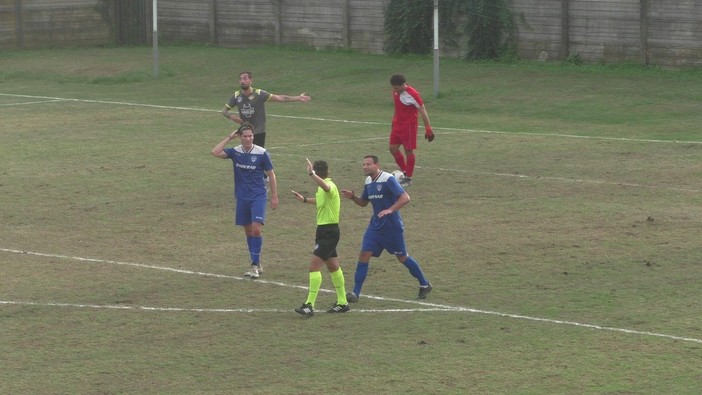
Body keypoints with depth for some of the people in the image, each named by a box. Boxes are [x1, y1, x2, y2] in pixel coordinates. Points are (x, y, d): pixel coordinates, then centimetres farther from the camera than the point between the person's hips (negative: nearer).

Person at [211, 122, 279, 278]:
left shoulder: (262, 153, -7)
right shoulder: (235, 152, 1)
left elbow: (271, 174, 0)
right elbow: (216, 152, -12)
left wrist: (274, 197, -1)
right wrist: (229, 137, -9)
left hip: (258, 196, -4)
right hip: (242, 197, 4)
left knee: (256, 228, -17)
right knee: (248, 231, 9)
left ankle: (255, 264, -10)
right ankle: (256, 265, 19)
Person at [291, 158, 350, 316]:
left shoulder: (330, 186, -19)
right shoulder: (324, 187, 12)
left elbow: (325, 187, -47)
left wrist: (311, 174, -56)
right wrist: (305, 199, 42)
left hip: (329, 231, -11)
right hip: (324, 230, 11)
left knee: (314, 266, -15)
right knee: (333, 267, 17)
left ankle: (310, 305, -18)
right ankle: (342, 303, 26)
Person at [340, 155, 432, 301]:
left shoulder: (388, 179, -17)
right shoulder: (368, 182, 7)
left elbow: (405, 198, -25)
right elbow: (363, 202, 20)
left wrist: (390, 210, -37)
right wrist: (352, 197, 0)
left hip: (392, 227, -6)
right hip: (375, 227, 6)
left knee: (402, 257, 7)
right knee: (364, 255, -6)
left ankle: (424, 285, 27)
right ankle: (355, 293, -7)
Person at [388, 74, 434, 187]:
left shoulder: (412, 95, -21)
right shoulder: (396, 92, 2)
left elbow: (422, 111, -18)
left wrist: (428, 128, -19)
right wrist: (394, 121, 25)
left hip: (409, 126, -8)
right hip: (398, 125, 8)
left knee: (408, 151, -1)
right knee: (392, 148, 8)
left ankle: (408, 179, 9)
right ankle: (405, 172, 22)